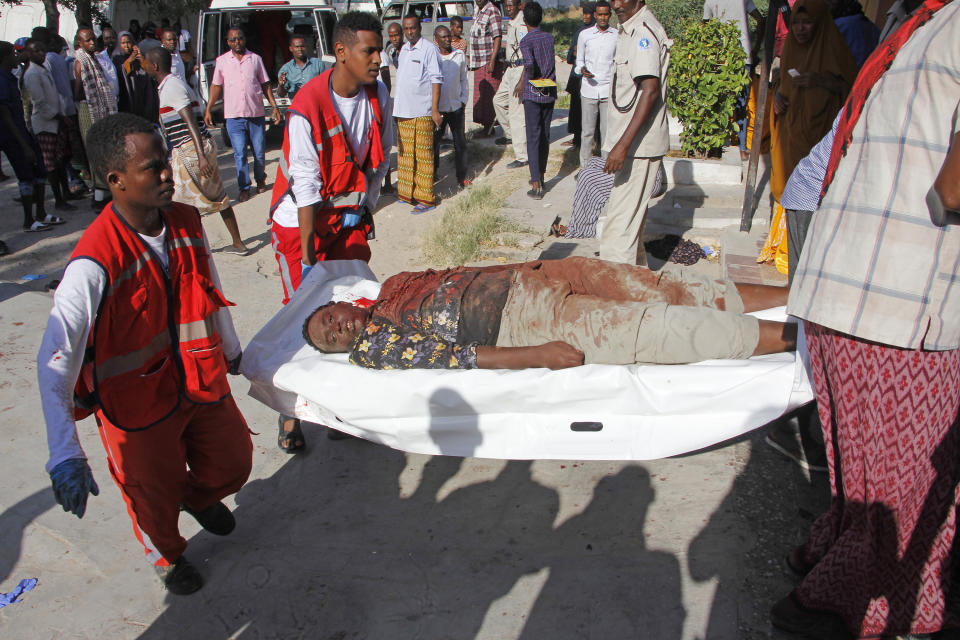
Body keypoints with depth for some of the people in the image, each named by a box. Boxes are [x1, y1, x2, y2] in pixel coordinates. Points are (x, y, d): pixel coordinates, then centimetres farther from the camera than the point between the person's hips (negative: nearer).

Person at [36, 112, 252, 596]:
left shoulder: (186, 222, -9)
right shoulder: (95, 263, -29)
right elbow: (54, 362, -29)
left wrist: (232, 350, 22)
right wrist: (65, 455, -33)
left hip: (201, 379, 5)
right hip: (137, 401, -5)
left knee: (233, 463, 18)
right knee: (155, 497, 13)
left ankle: (198, 495, 55)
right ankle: (167, 557, 48)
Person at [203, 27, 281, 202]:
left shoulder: (255, 59, 7)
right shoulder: (222, 61, 7)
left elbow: (265, 84, 10)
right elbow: (216, 86, 11)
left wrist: (274, 106, 3)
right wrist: (208, 109, 6)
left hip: (256, 114, 0)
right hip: (233, 116, 0)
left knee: (259, 152, 7)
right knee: (240, 154, -2)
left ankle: (260, 180, 30)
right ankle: (244, 188, 7)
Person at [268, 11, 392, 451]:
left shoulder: (379, 97, -7)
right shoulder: (308, 107, -23)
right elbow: (306, 187, -23)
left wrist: (364, 204, 2)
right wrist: (307, 253, -21)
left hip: (350, 214, 5)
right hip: (301, 217, -5)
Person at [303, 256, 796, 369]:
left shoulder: (393, 285, 17)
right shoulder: (371, 347, -3)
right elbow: (450, 357, -14)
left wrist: (526, 265, 12)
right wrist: (537, 356, -22)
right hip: (517, 321, -7)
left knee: (653, 286, 1)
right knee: (643, 326, -17)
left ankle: (792, 292, 8)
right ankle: (794, 336, -14)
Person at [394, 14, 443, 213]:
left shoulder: (429, 49, -6)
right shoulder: (403, 49, 16)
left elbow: (436, 80, -9)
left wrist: (435, 110, -15)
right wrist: (396, 105, 19)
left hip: (422, 112, -7)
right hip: (403, 111, 7)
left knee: (423, 155, -4)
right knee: (405, 153, 11)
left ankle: (426, 198, 1)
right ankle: (408, 193, 21)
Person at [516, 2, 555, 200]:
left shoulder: (526, 40, -10)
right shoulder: (549, 38, 7)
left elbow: (529, 63, -26)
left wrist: (530, 79, -8)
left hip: (532, 94, -5)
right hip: (550, 93, 5)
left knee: (533, 138, -4)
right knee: (545, 135, 14)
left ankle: (536, 185, -9)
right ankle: (540, 176, 25)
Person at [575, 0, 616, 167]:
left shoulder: (617, 36, 6)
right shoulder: (584, 35, 6)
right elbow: (579, 60, 13)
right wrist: (582, 70, -9)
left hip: (609, 90, 0)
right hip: (588, 89, 0)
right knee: (587, 131, 2)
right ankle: (585, 167, 11)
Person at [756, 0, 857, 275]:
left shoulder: (833, 48, -5)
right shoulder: (791, 47, 12)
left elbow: (851, 86, -7)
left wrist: (820, 80, -23)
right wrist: (778, 95, 1)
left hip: (818, 129, -5)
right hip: (789, 129, 6)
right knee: (787, 186, 7)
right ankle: (782, 245, 15)